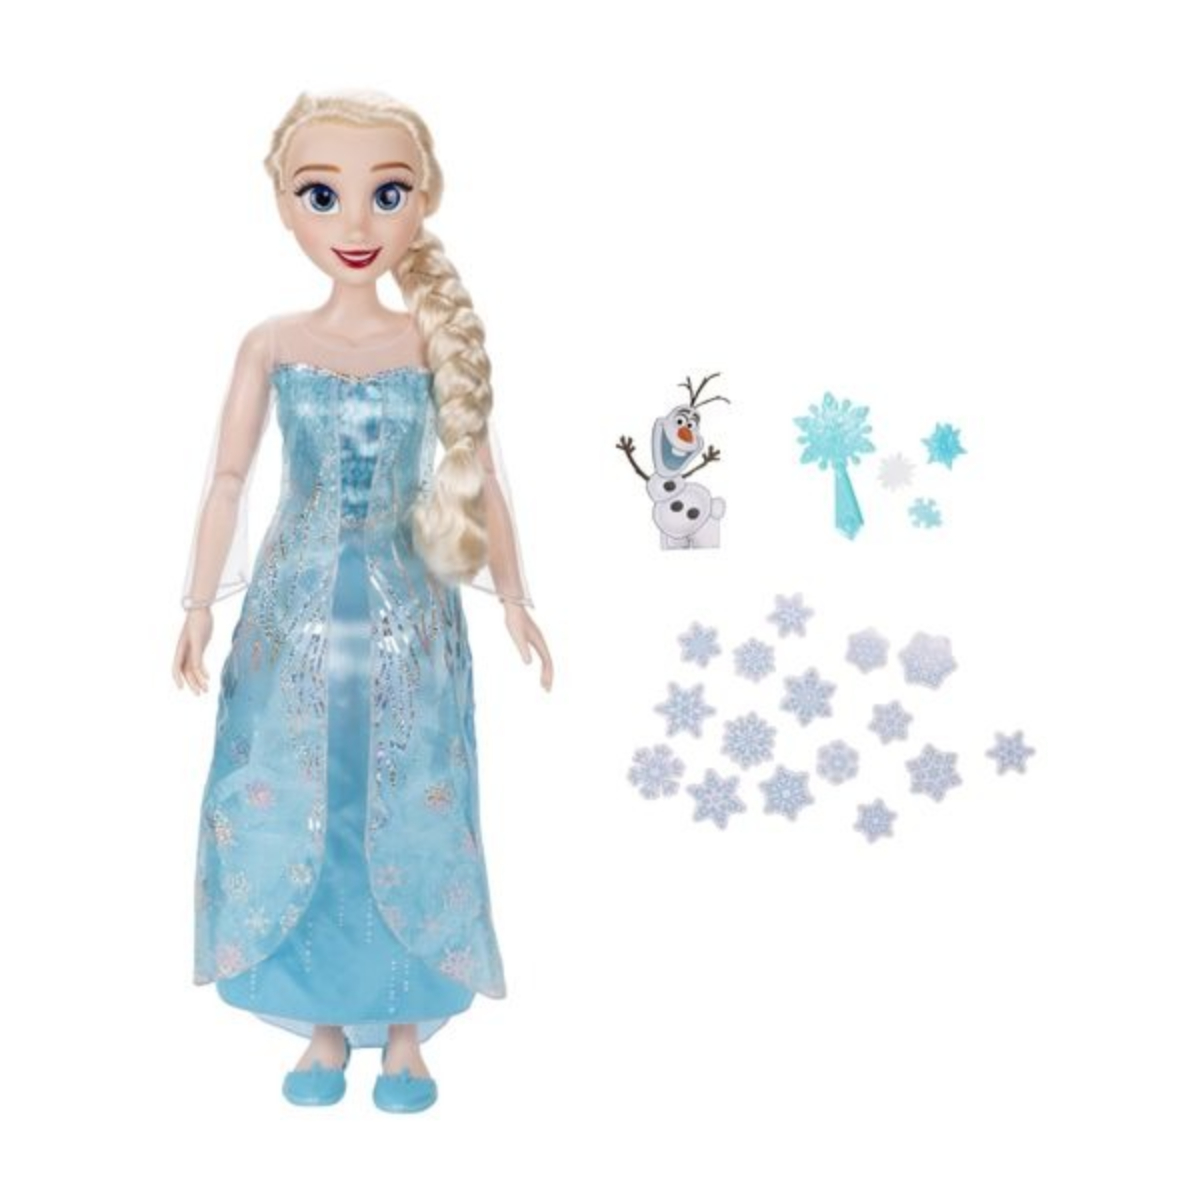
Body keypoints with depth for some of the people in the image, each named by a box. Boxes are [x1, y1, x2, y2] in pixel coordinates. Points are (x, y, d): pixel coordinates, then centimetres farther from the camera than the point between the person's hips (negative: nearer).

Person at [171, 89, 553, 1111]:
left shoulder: (438, 341, -3)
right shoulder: (272, 344, -2)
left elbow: (481, 478, 3)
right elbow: (229, 479, 3)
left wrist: (513, 599, 4)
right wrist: (200, 606, 3)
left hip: (405, 610, -1)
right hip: (295, 607, 1)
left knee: (406, 816, 4)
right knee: (292, 812, 6)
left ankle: (406, 1029, 20)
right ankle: (325, 1026, 22)